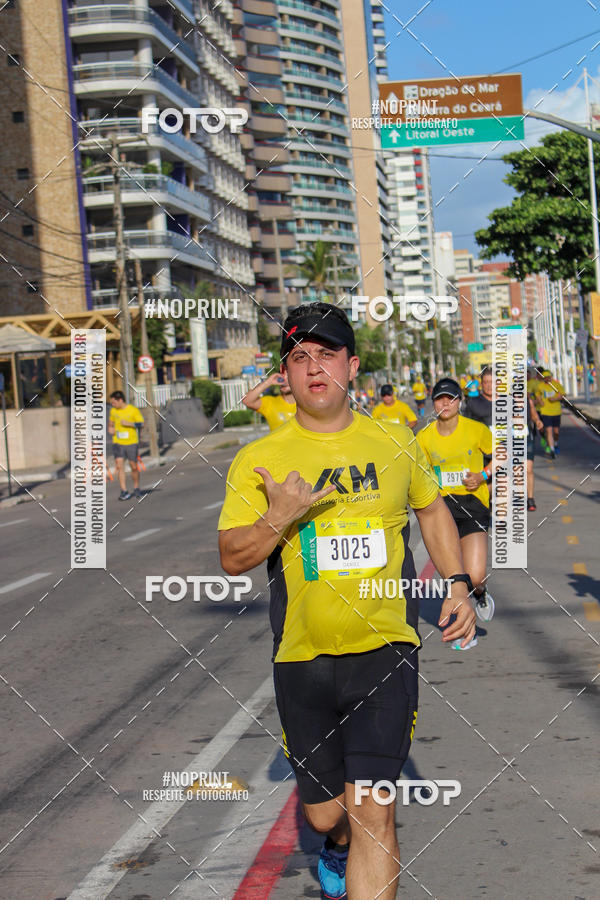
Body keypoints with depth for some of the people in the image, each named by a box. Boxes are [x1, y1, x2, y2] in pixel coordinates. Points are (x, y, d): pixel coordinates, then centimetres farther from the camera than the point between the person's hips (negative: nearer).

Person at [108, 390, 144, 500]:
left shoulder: (133, 410, -6)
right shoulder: (113, 411, 7)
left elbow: (141, 423, -9)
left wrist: (129, 424, -20)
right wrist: (110, 428, 4)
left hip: (132, 442, -3)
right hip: (118, 443, 3)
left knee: (134, 466, 4)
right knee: (119, 466, -10)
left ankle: (136, 488, 26)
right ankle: (124, 491, -9)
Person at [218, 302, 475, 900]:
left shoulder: (395, 442, 4)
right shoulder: (258, 459, -2)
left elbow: (432, 509, 21)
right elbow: (231, 559, -3)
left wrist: (457, 584, 11)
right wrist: (279, 518, -21)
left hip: (386, 651, 0)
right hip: (303, 656, 0)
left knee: (372, 814, -10)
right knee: (324, 814, 13)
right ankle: (337, 849, 51)